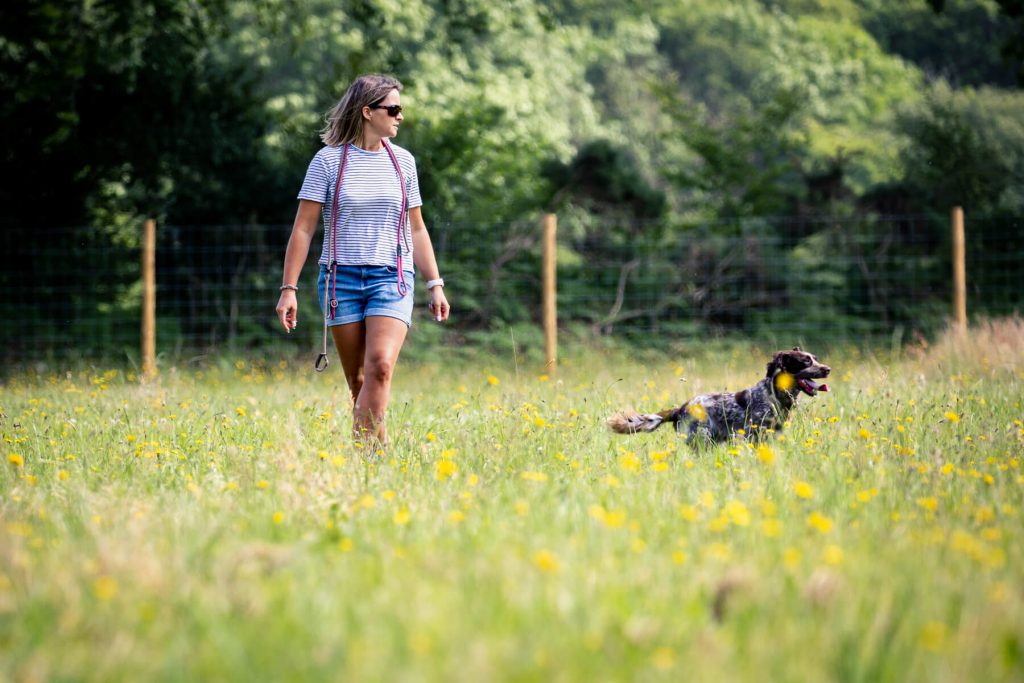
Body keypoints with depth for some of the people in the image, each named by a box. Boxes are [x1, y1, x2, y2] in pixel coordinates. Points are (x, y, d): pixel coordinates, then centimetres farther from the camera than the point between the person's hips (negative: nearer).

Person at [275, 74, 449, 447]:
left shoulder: (403, 161, 10)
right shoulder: (328, 160, -1)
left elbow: (416, 229, 18)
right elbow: (303, 228, -1)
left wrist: (435, 284, 13)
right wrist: (289, 289, -6)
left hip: (392, 277, 1)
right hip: (341, 277, -1)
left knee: (380, 367, -20)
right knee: (358, 380, 1)